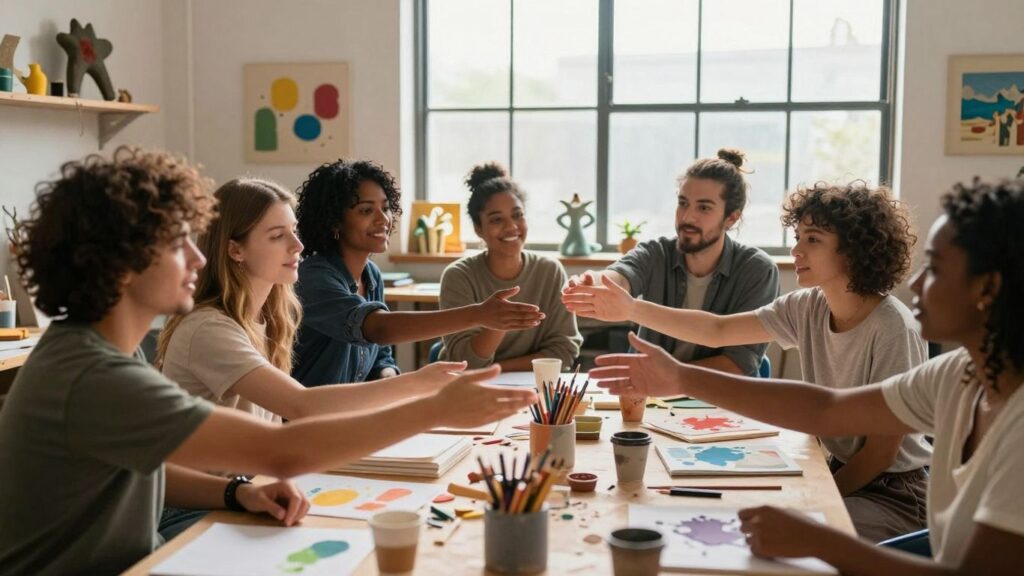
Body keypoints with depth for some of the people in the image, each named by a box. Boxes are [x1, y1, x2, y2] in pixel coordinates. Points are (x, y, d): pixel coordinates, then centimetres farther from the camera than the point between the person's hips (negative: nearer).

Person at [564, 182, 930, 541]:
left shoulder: (891, 329, -22)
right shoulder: (807, 308, -3)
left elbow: (882, 450, -18)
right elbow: (718, 330, -3)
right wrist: (633, 310, -12)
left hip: (893, 494, -6)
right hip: (835, 473, 6)